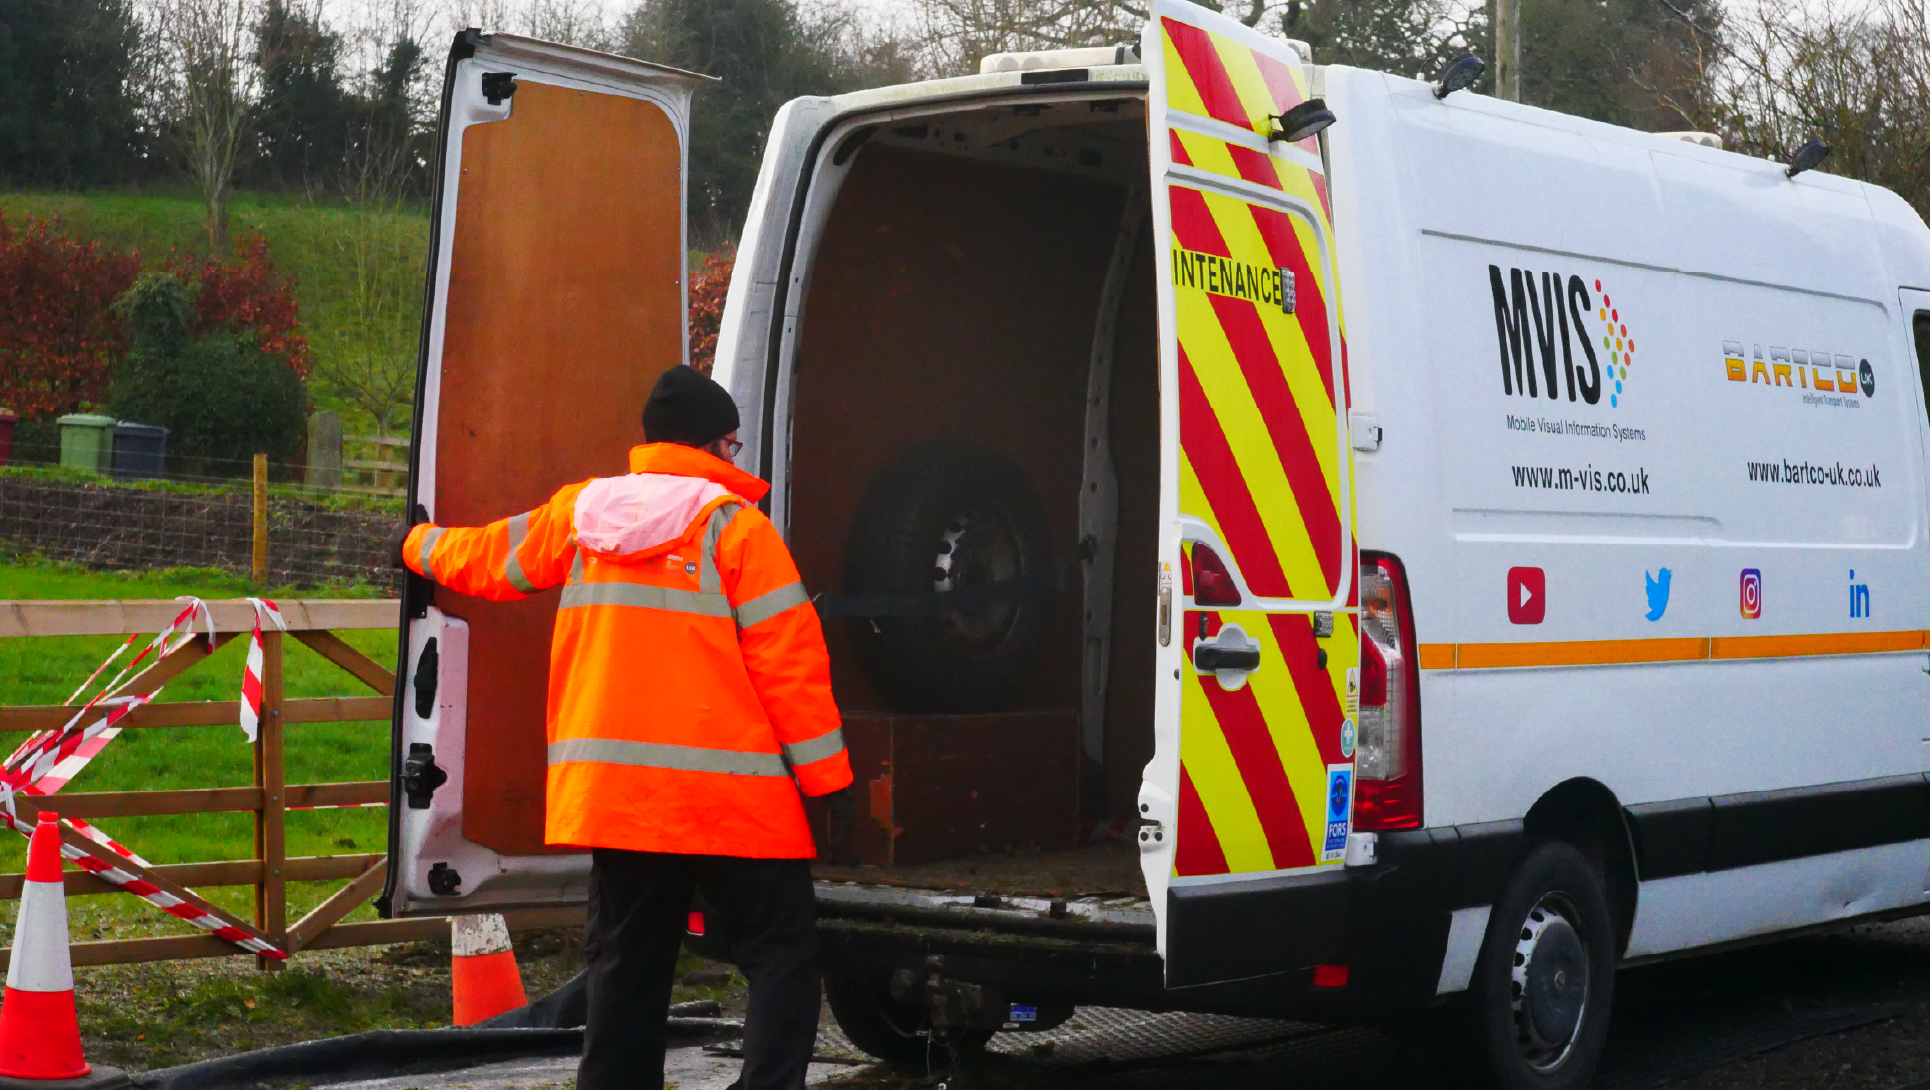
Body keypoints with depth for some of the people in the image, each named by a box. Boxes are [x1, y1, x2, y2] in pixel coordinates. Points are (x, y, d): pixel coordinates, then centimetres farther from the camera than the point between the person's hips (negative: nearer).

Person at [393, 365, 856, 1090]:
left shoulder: (578, 515, 10)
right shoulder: (734, 525, -6)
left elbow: (487, 559, 27)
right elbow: (789, 662, -9)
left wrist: (420, 546, 49)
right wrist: (827, 777, -5)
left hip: (614, 794, 6)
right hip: (729, 796, -5)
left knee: (627, 964, 14)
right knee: (783, 950, -1)